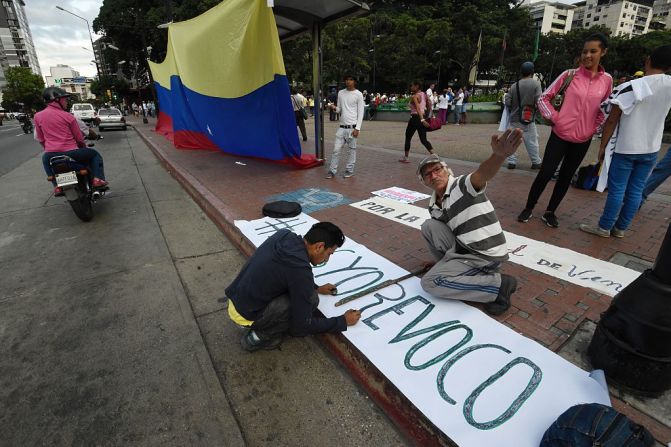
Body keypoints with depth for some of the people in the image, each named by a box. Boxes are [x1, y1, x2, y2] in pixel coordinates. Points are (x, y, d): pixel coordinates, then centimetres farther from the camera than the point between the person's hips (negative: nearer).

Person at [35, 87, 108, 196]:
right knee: (95, 154, 21)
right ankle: (97, 179, 4)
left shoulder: (38, 116, 6)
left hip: (50, 154, 4)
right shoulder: (68, 116, -2)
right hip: (71, 152, -3)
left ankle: (57, 186, 27)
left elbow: (40, 139, 14)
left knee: (45, 159, 39)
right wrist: (83, 146, 24)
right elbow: (79, 138, 3)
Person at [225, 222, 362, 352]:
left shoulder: (284, 235, -4)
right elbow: (302, 326, -16)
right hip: (244, 313, -8)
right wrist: (343, 322, -5)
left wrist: (316, 288, 22)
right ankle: (259, 337, 1)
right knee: (310, 299, -14)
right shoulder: (301, 270, -27)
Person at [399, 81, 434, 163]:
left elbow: (418, 108, -22)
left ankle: (405, 158, 16)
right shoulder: (424, 95, 13)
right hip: (423, 118, 7)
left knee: (408, 138, 9)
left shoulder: (414, 96, -11)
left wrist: (422, 119, -31)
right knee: (423, 139, 7)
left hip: (415, 118, -7)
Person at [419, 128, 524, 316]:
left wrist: (499, 154, -61)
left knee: (429, 282, -13)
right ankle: (452, 267, 6)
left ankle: (499, 285, -8)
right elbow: (439, 233, 15)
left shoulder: (462, 185, -15)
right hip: (463, 248, 7)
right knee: (429, 226, -3)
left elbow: (482, 175, -38)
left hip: (486, 255, -7)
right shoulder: (434, 206, 8)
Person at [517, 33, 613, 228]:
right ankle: (528, 208, 11)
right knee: (545, 173, -5)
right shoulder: (570, 74, -4)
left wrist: (594, 128, 4)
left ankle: (550, 212, 22)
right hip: (560, 134, -3)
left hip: (583, 140, 3)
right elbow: (544, 98, 0)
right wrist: (554, 117, -7)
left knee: (566, 176, 10)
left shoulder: (606, 80, 3)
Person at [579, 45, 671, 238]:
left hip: (625, 148, -5)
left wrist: (602, 146, -4)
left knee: (617, 189, 1)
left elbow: (612, 121, -13)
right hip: (651, 149, 5)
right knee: (636, 191, 9)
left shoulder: (631, 87, -13)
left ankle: (604, 227, 9)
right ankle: (620, 228, 18)